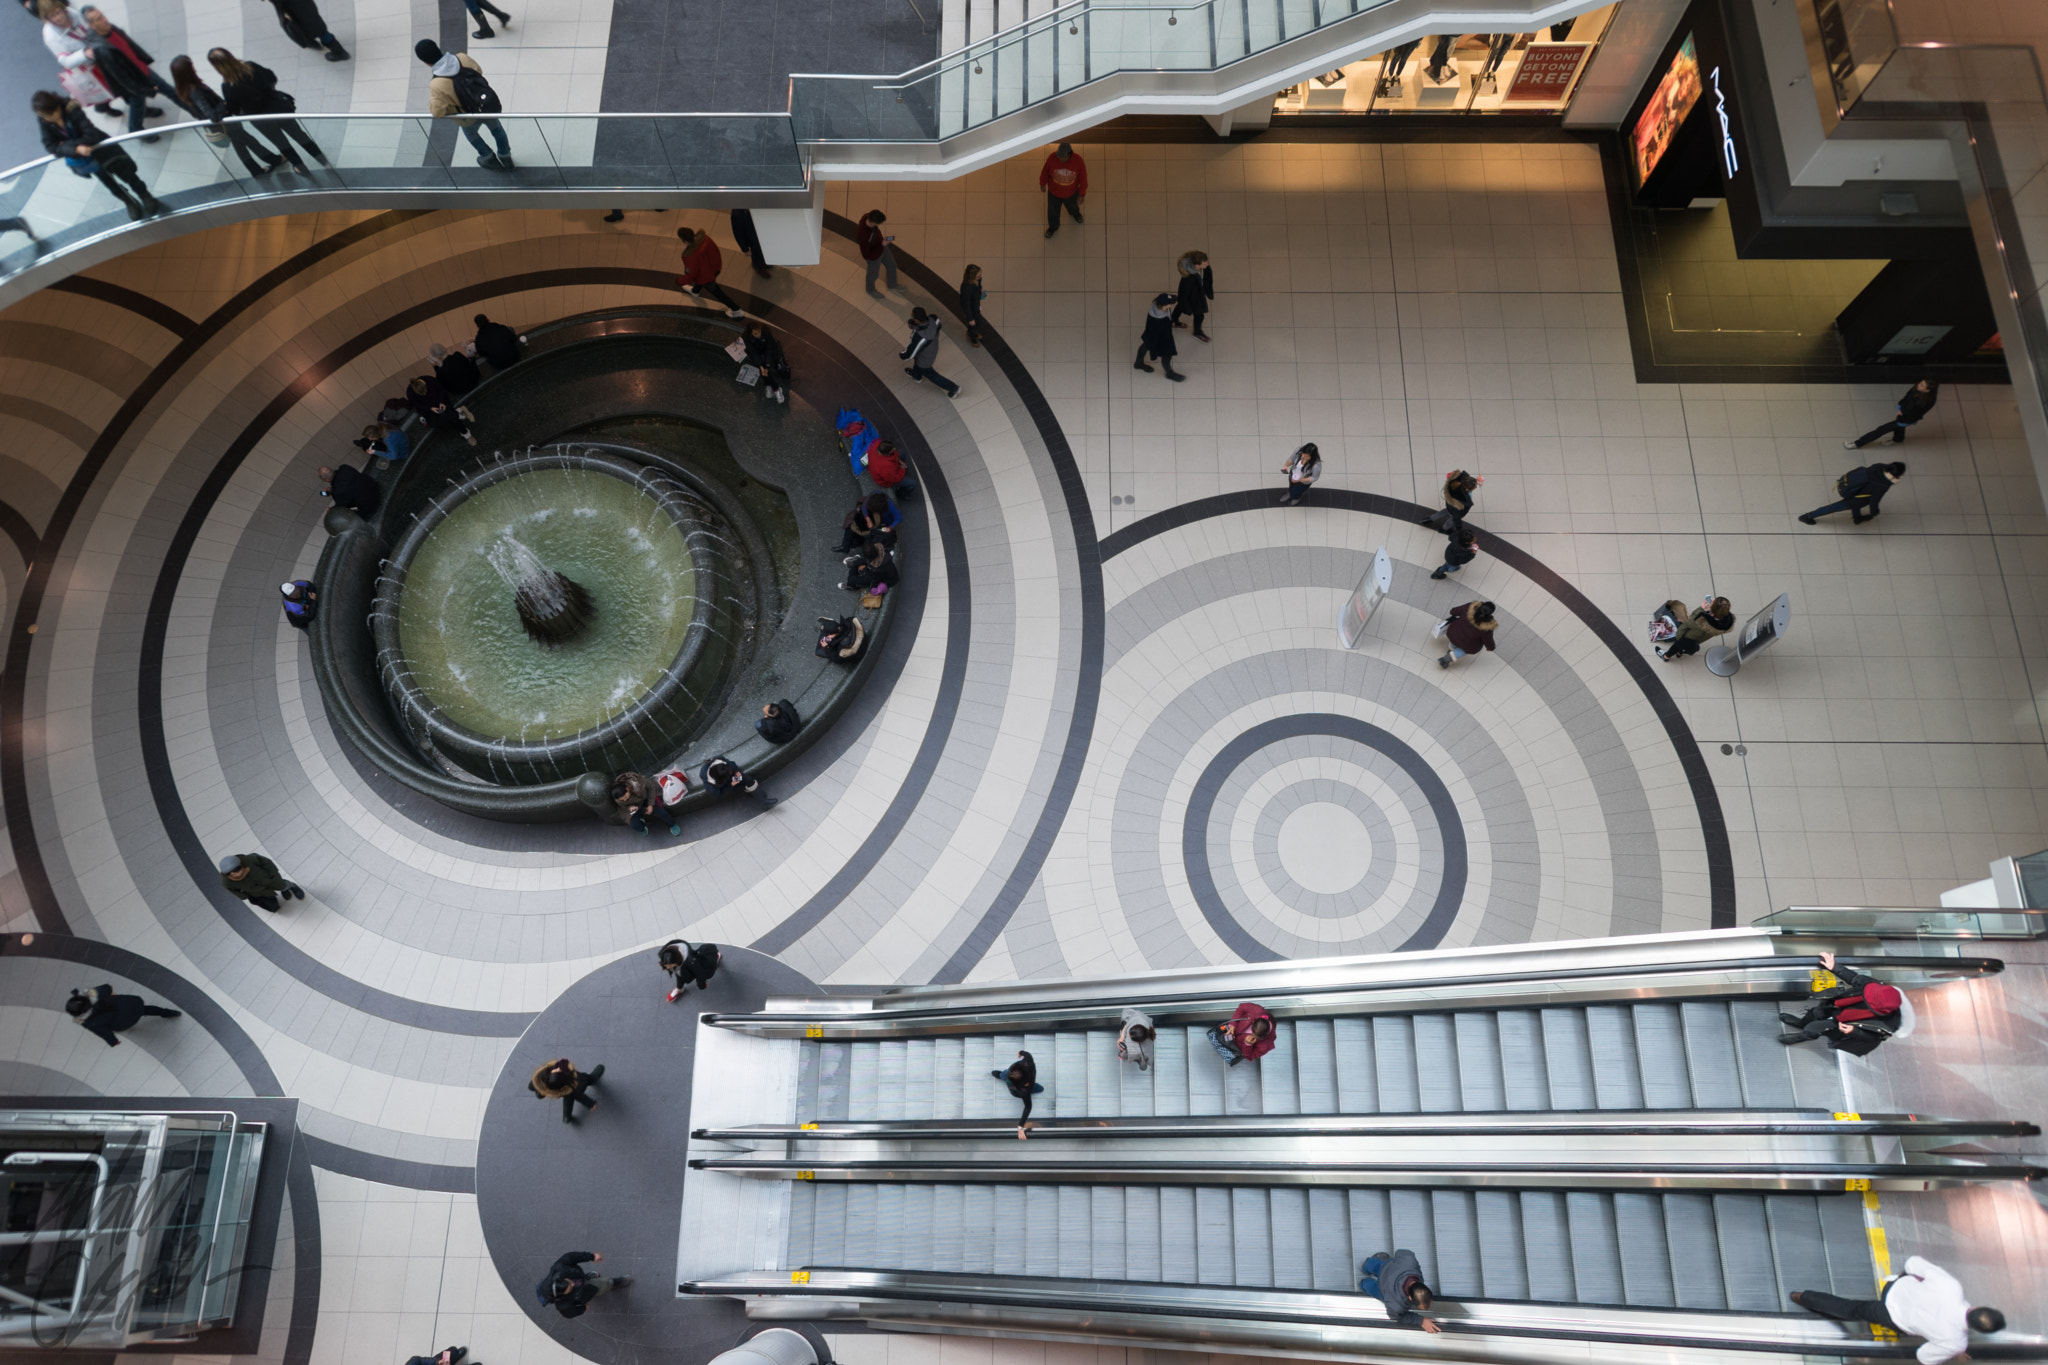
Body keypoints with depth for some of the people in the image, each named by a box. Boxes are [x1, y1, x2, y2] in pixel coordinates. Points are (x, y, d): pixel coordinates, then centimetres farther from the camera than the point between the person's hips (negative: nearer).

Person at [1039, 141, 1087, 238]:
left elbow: (1083, 178, -15)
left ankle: (1075, 213, 70)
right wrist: (1042, 184, 5)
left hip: (1071, 193, 0)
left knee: (1072, 206, 33)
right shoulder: (1052, 158, -32)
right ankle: (1053, 227, 54)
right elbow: (1045, 171, -11)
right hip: (1053, 192, 0)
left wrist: (1082, 194, -6)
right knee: (1053, 211, 23)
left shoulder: (1078, 161, -32)